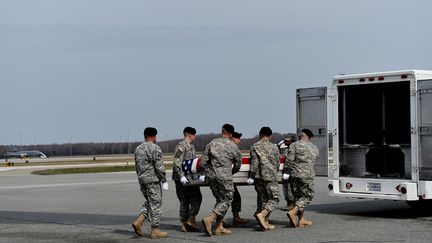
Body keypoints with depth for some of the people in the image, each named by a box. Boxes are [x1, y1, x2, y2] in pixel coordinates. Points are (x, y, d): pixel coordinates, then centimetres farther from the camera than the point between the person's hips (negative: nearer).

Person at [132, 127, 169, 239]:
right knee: (155, 204, 0)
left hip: (142, 180, 8)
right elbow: (159, 167, -16)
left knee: (149, 202, 19)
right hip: (153, 180, -7)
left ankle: (139, 221, 2)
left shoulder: (138, 149, 11)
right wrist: (164, 181, -10)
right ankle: (155, 231, 4)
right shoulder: (155, 148, -12)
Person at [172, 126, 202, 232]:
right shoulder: (181, 146, -11)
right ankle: (191, 220, -8)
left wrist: (198, 175, 20)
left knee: (185, 200, 7)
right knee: (196, 197, -9)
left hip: (191, 177, 9)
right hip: (183, 178, -9)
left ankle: (185, 224, 7)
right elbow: (176, 163, -18)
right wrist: (181, 176, -24)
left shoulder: (191, 146, 19)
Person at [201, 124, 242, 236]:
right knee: (226, 200, 2)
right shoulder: (233, 146, 0)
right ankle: (209, 219, -17)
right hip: (224, 176, -5)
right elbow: (238, 165, 10)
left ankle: (219, 227, 11)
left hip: (211, 176, 5)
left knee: (220, 200, 14)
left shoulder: (212, 143, 7)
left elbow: (204, 159, 6)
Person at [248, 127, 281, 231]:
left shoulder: (254, 147, 3)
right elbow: (277, 164, 10)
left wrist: (252, 176, -1)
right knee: (274, 199, 3)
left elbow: (254, 163, -6)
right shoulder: (274, 147, 4)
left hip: (259, 176, 2)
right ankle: (262, 214, -19)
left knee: (262, 198, 10)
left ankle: (265, 222, 11)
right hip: (271, 176, -2)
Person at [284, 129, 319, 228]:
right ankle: (293, 212, -17)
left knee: (298, 196, 11)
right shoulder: (315, 149, 10)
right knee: (307, 196, 6)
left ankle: (301, 220, 12)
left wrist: (286, 171, -2)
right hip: (307, 175, -1)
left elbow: (290, 159, -9)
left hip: (295, 175, 1)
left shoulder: (294, 145, 0)